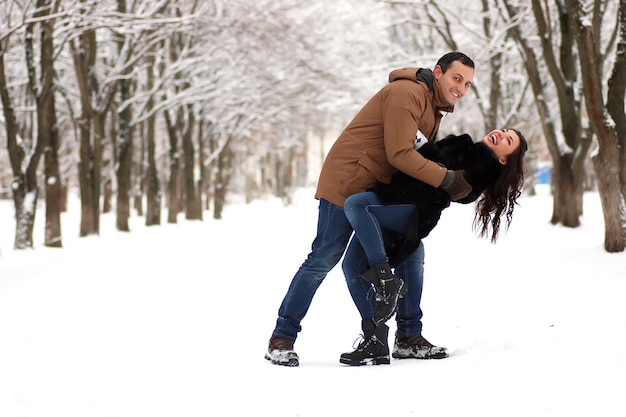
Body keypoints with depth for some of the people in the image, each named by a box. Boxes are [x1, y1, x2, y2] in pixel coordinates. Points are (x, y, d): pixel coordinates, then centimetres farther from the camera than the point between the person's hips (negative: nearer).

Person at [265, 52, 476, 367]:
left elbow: (424, 157, 13)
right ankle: (282, 339, -1)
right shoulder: (407, 93, -18)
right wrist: (447, 180, -24)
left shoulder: (433, 108, 16)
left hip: (382, 189, 10)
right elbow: (399, 154, -25)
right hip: (348, 184, -10)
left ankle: (409, 337, 12)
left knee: (411, 253, 3)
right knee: (324, 259, -8)